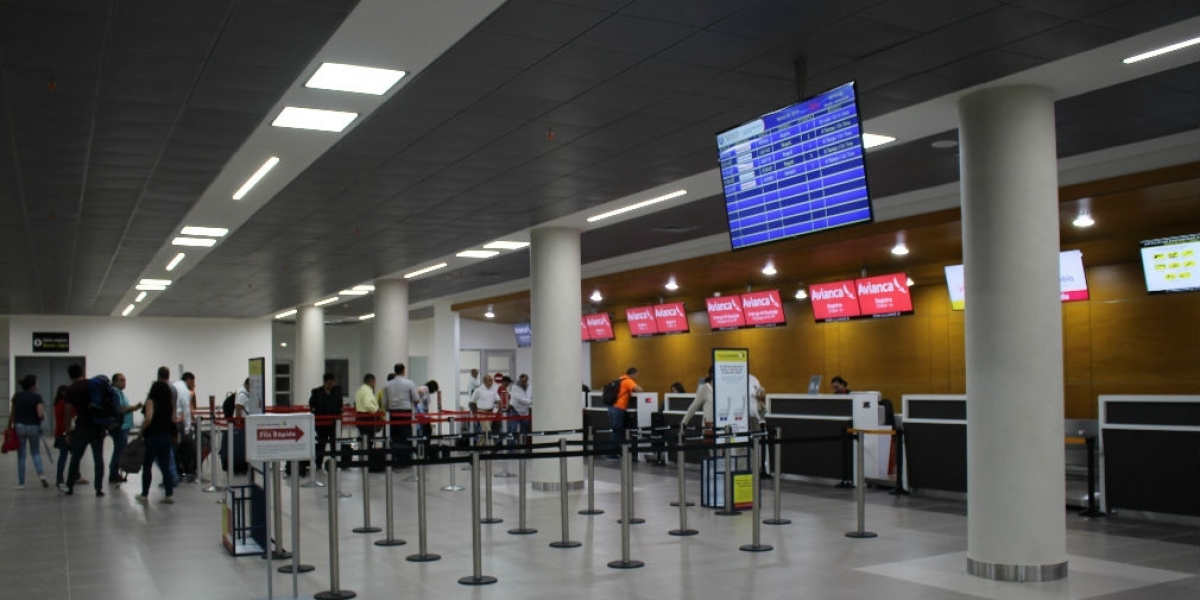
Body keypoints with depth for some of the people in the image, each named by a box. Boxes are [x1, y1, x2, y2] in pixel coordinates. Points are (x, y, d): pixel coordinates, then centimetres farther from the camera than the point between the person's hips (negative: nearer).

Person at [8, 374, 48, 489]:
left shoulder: (17, 396, 1)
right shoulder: (37, 397, -10)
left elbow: (12, 413, 4)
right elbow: (40, 414, -19)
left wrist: (9, 427, 12)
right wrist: (43, 415, 3)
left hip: (19, 426, 2)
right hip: (33, 427, -2)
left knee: (21, 456, 7)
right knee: (36, 453, 15)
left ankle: (21, 483, 8)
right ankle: (41, 474, -7)